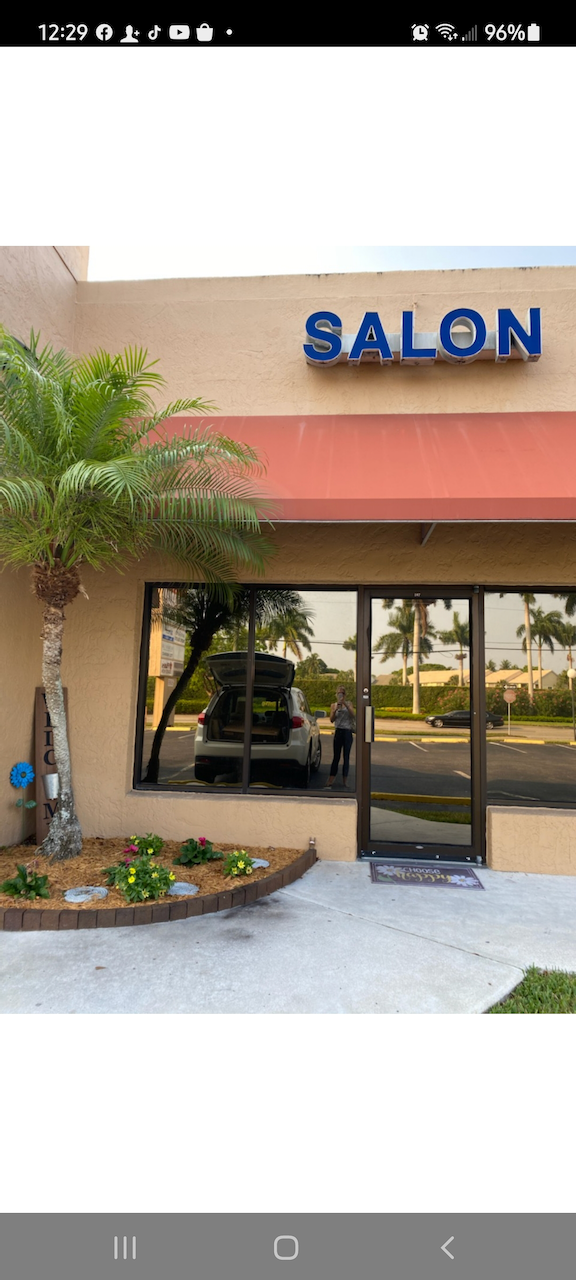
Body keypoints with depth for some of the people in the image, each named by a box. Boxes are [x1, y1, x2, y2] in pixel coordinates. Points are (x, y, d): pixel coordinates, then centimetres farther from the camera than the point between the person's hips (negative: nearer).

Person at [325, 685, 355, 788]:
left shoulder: (349, 704, 6)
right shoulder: (333, 705, 8)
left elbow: (353, 715, -10)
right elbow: (331, 719, 0)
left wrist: (345, 704, -19)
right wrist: (336, 709, -16)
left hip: (348, 732, -1)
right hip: (338, 732, 1)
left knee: (346, 756, 3)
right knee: (336, 756, 1)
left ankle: (345, 779, 8)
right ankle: (331, 779, 3)